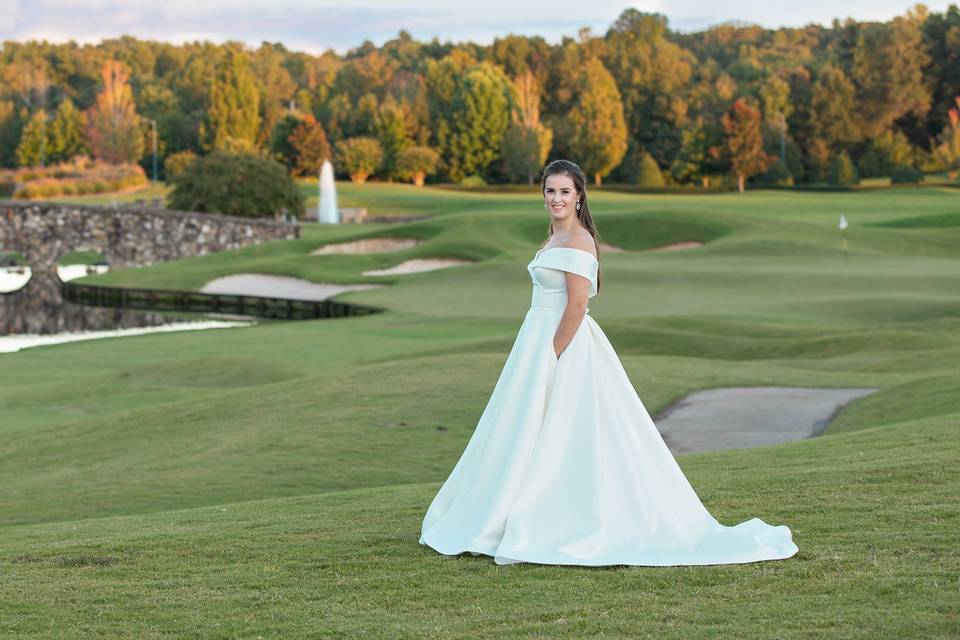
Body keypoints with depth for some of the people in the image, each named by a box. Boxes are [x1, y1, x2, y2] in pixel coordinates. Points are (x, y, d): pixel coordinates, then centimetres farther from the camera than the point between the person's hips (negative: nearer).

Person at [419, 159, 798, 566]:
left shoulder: (576, 240, -15)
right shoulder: (557, 237, 15)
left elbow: (577, 305, -21)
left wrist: (551, 358, -21)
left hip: (563, 345, -10)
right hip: (543, 342, 10)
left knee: (547, 439, -6)